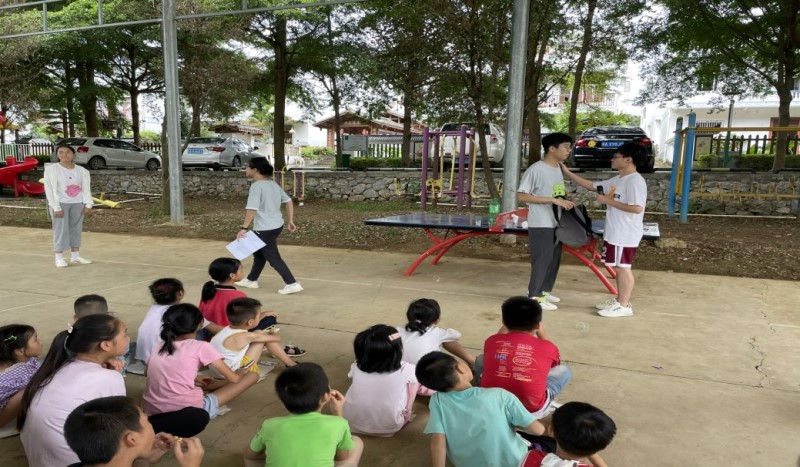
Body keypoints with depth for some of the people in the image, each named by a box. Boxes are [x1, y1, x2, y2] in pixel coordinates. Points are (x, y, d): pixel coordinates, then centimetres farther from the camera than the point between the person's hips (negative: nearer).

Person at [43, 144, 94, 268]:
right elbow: (50, 190, -9)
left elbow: (86, 189, 7)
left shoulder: (81, 170, 7)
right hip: (60, 203, -4)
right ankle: (59, 258, 1)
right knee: (61, 230, -3)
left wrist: (88, 204, -2)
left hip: (77, 203, 4)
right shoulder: (51, 169, -4)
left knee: (76, 229, 7)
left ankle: (75, 256, 14)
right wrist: (56, 207, -15)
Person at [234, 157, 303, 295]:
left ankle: (292, 284, -3)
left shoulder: (257, 185, -16)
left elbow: (252, 209, -25)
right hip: (277, 225, 9)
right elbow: (289, 201, 11)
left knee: (273, 258, -1)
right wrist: (290, 221, 14)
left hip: (265, 229, -9)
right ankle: (251, 280, 36)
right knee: (259, 253, 23)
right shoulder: (273, 184, 10)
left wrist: (244, 228, -22)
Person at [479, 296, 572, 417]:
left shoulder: (492, 341, -1)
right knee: (564, 370, 19)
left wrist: (506, 326, 38)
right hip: (530, 410, -1)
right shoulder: (547, 348, -3)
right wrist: (541, 332, 33)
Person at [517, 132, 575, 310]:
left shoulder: (558, 168, 11)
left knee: (554, 259, 15)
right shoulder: (535, 170, -16)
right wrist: (553, 200, -22)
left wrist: (566, 200, 0)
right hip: (540, 224, -8)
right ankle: (534, 296, 8)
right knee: (542, 259, -4)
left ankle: (544, 290, 30)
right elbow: (521, 195, -19)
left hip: (557, 222, 9)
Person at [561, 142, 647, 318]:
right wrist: (568, 173, 14)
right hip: (614, 233, 9)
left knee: (623, 267, -1)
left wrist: (609, 201, -19)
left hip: (626, 235, -9)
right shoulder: (617, 180, 12)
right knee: (618, 267, 16)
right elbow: (591, 186, 18)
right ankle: (619, 299, 28)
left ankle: (624, 305, 8)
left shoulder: (635, 181, -18)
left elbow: (637, 208, -26)